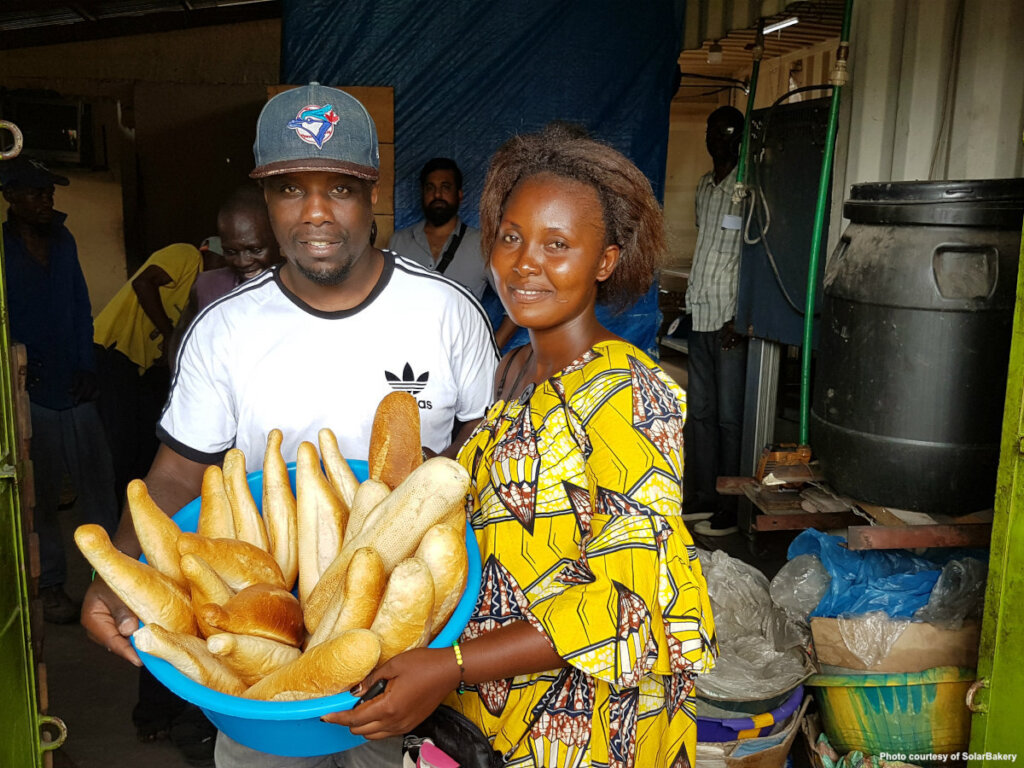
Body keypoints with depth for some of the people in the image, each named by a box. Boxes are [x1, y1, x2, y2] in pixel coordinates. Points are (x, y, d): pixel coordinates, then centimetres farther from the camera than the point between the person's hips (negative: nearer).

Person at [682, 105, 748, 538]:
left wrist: (738, 318, -17)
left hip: (731, 321, -8)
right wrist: (691, 301, 17)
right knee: (700, 413, 12)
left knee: (729, 418, -3)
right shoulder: (704, 186, 17)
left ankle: (730, 510, 7)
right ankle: (703, 500, 23)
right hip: (701, 316, 8)